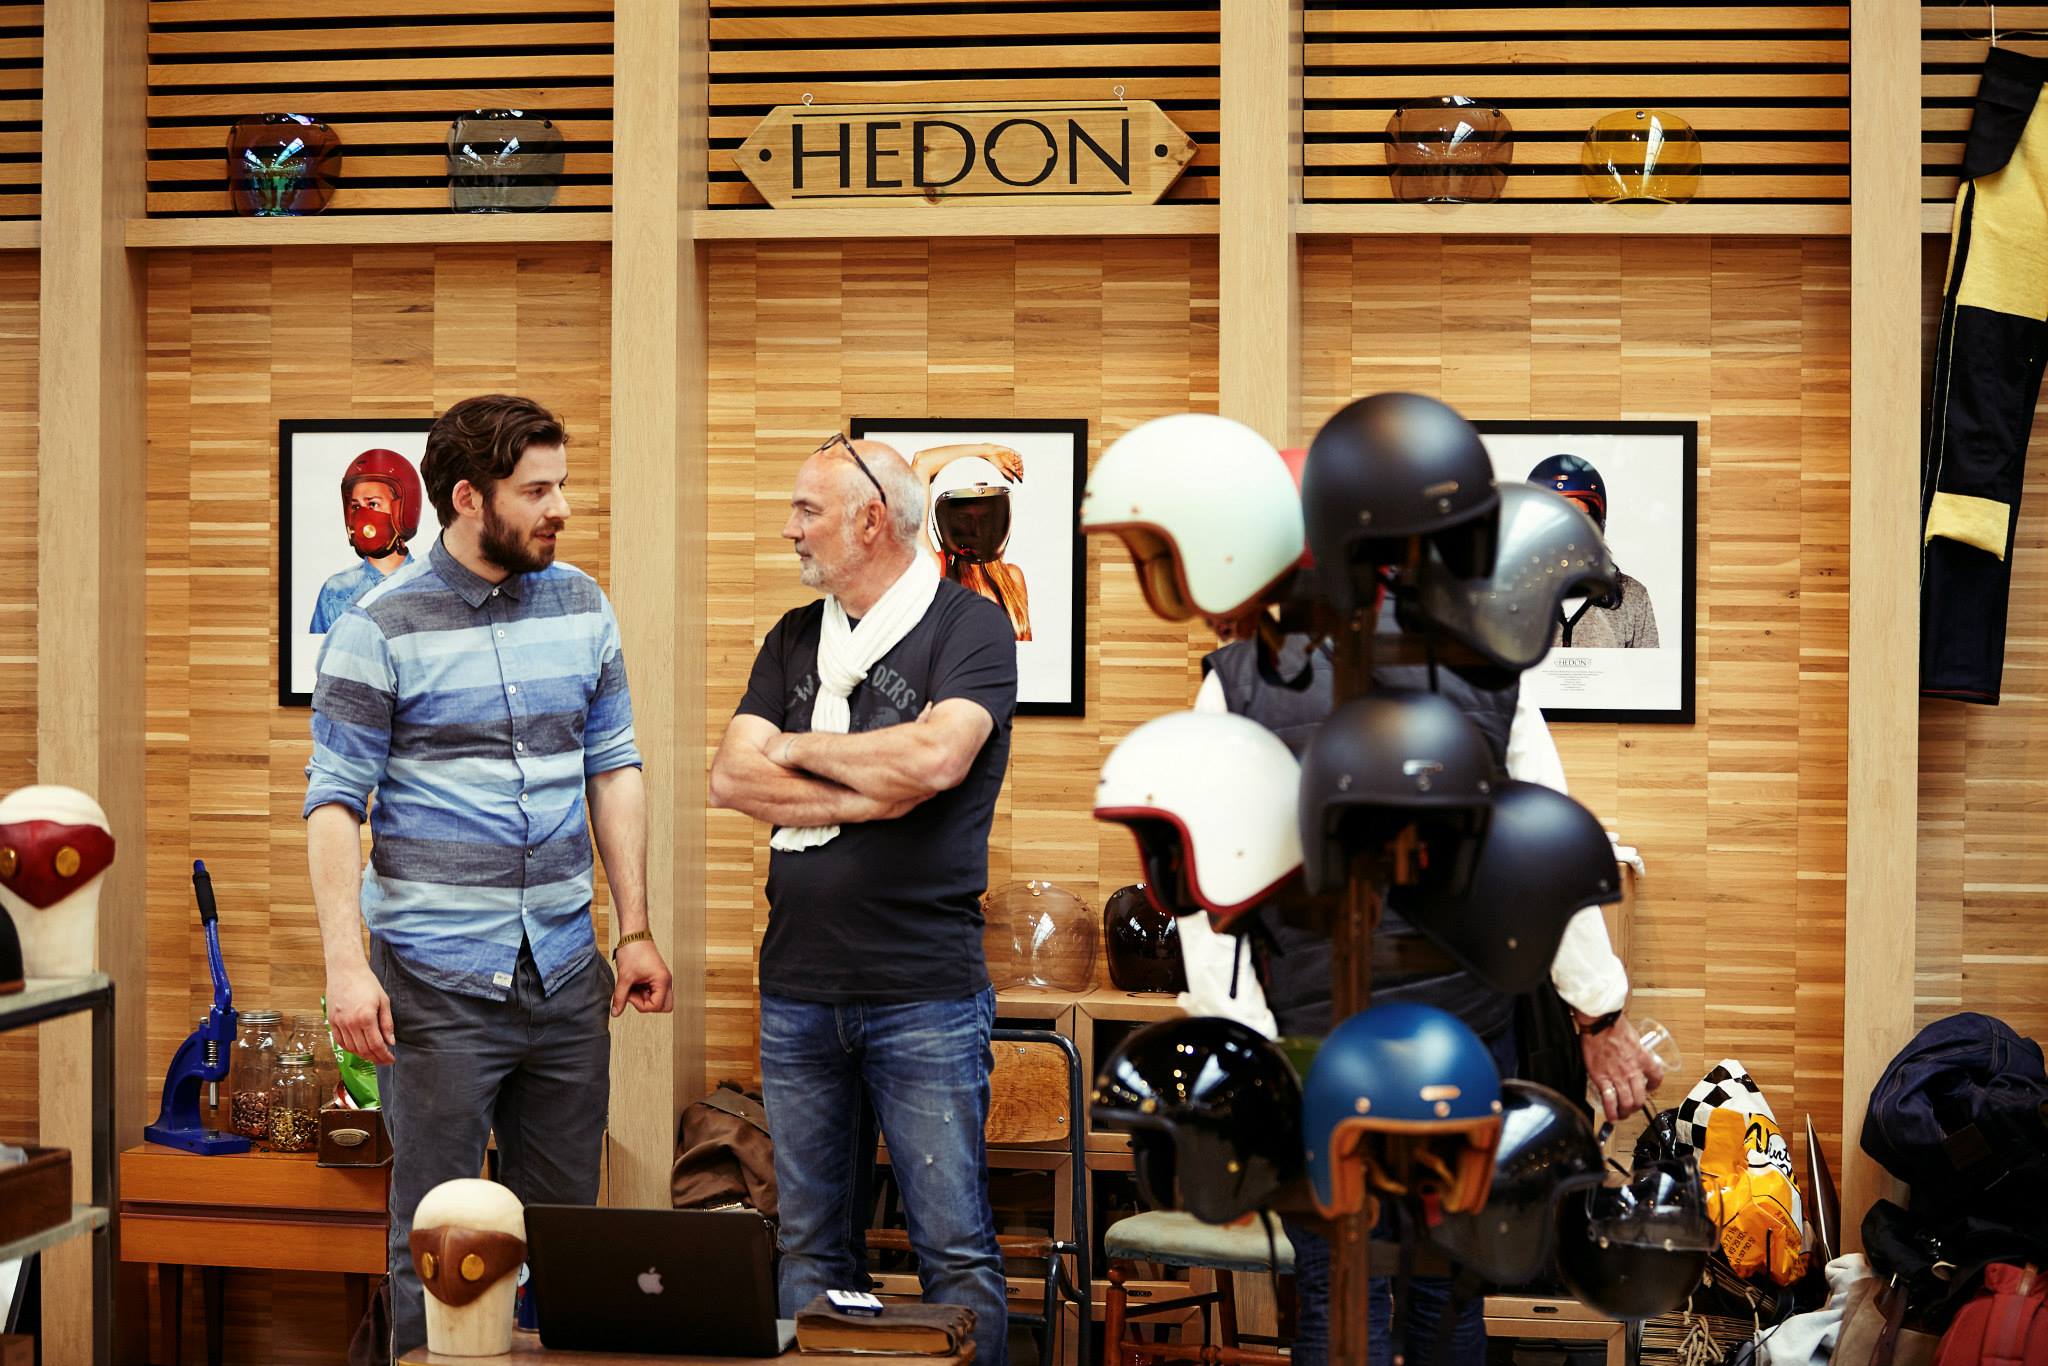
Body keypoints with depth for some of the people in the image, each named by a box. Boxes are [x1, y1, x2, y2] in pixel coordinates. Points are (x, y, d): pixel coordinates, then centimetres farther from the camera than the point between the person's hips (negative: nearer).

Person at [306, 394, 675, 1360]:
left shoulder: (582, 606, 7)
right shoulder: (381, 628, -7)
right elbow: (333, 804, -8)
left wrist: (635, 929, 8)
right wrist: (347, 965, -15)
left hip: (566, 975, 5)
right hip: (438, 980, -4)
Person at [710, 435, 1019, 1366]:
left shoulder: (970, 626, -2)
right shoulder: (793, 640, 14)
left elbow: (935, 757, -19)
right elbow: (730, 780, 2)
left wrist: (797, 749, -4)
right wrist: (873, 795, -10)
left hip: (926, 992, -5)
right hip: (797, 989, 5)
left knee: (956, 1253, -1)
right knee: (810, 1250, 11)